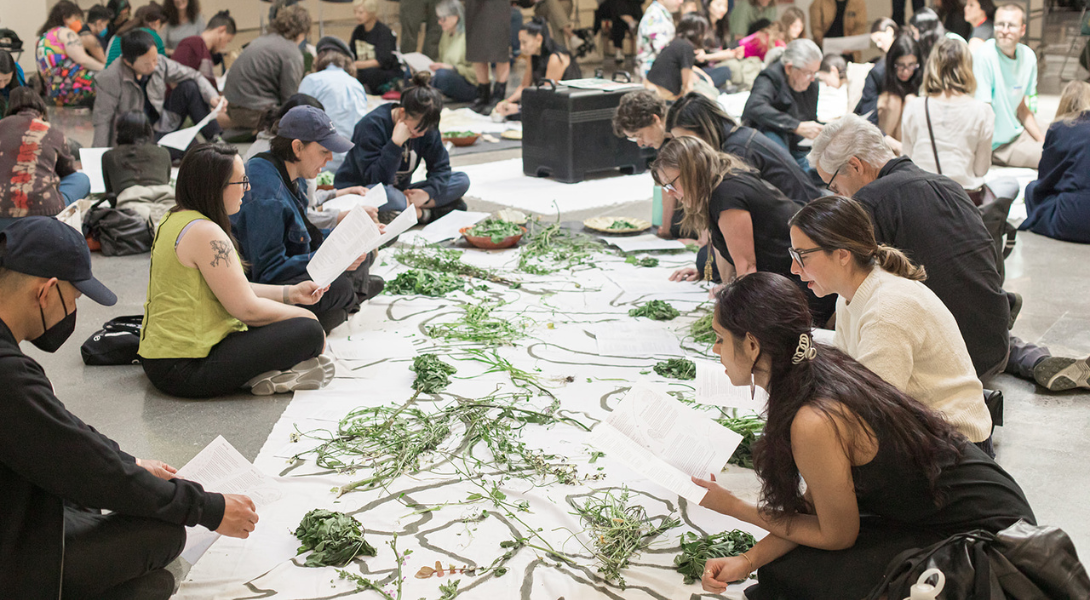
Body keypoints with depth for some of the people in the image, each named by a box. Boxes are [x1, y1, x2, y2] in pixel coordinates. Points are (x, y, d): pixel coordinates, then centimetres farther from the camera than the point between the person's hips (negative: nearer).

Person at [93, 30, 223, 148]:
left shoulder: (160, 63, -9)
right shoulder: (109, 80, -21)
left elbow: (193, 76, 0)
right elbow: (102, 120, -17)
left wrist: (212, 97, -18)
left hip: (162, 125, 6)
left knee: (189, 87, -13)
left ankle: (216, 140, -12)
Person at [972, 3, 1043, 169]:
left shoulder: (1028, 56, 3)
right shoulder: (983, 57, -20)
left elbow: (1021, 108, 14)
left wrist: (1043, 141, 8)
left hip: (1018, 134, 8)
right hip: (997, 145, -8)